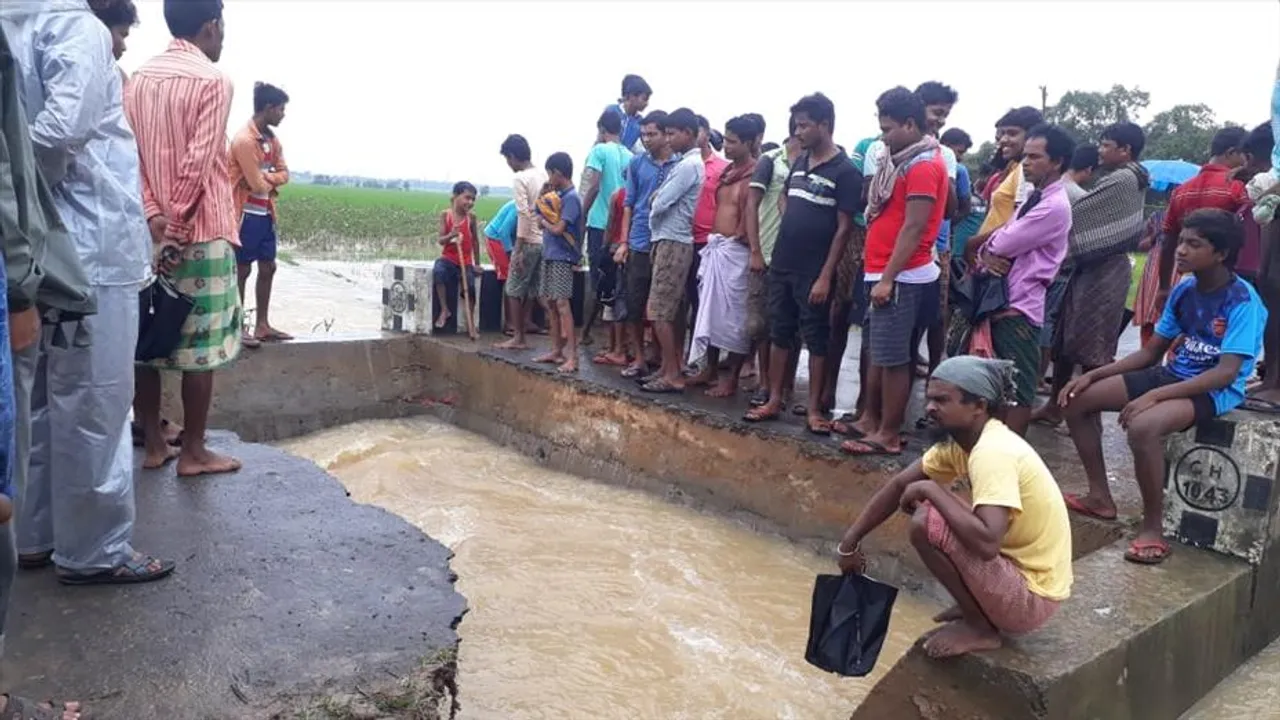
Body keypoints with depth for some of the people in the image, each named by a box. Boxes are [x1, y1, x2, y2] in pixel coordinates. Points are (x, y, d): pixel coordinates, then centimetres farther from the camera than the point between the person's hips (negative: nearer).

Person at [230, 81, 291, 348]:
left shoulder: (272, 138, 9)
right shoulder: (245, 140, -18)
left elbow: (284, 174, 8)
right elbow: (257, 185, -21)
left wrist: (266, 178, -11)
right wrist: (271, 181, 0)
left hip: (266, 213, 9)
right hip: (248, 214, -8)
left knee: (268, 268, 11)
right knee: (242, 270, -1)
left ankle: (262, 325, 19)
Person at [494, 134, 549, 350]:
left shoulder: (519, 178, -12)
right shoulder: (543, 174, 10)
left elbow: (523, 215, -18)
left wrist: (519, 249, -17)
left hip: (529, 241, -7)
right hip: (545, 240, 7)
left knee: (514, 288, 3)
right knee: (531, 289, 11)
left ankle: (518, 337, 5)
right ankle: (522, 334, 15)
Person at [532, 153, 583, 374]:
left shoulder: (571, 198, -12)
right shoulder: (557, 195, 13)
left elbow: (558, 229, -15)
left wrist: (543, 223, 0)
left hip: (563, 258, -9)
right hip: (550, 256, 9)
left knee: (562, 304, -13)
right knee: (549, 302, 12)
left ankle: (572, 356, -13)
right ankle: (556, 350, 21)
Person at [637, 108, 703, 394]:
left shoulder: (688, 165, -15)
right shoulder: (688, 162, 16)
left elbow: (659, 204, -16)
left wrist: (654, 201, 4)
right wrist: (658, 198, 1)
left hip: (672, 243, -10)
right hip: (672, 241, 10)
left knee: (659, 313, -8)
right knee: (672, 313, 11)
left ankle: (673, 375, -4)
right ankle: (669, 368, 16)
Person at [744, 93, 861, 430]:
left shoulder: (845, 171, -9)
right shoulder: (799, 163, 10)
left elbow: (844, 228, -12)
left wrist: (825, 276, -16)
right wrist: (778, 250, 12)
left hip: (814, 272, -6)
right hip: (781, 265, 6)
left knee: (816, 339, 2)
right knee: (780, 334, 10)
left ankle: (814, 408, 10)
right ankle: (774, 400, 19)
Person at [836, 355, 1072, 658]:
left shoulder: (993, 452, -28)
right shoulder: (960, 439, 0)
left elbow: (987, 542, -39)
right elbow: (899, 485, 7)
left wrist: (931, 489, -25)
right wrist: (850, 541, 5)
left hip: (1032, 597, -9)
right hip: (1017, 566, 9)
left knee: (926, 524, -22)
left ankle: (981, 628, -2)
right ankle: (978, 607, 16)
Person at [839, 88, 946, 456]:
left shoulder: (924, 166, -14)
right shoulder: (904, 161, 17)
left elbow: (913, 228, -19)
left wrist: (887, 278, -21)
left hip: (902, 278, -10)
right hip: (885, 273, 10)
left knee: (894, 357, -3)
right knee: (877, 352, 15)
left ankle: (889, 434, 4)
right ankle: (870, 419, 26)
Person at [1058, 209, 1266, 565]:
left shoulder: (1242, 300, -17)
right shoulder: (1183, 290, 4)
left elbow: (1226, 373, -24)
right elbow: (1150, 353, 10)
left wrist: (1155, 396, -32)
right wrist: (1093, 374, -2)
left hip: (1215, 390, -8)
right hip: (1172, 374, 8)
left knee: (1142, 426, -37)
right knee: (1077, 399, -1)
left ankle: (1153, 528, -18)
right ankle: (1100, 497, 11)